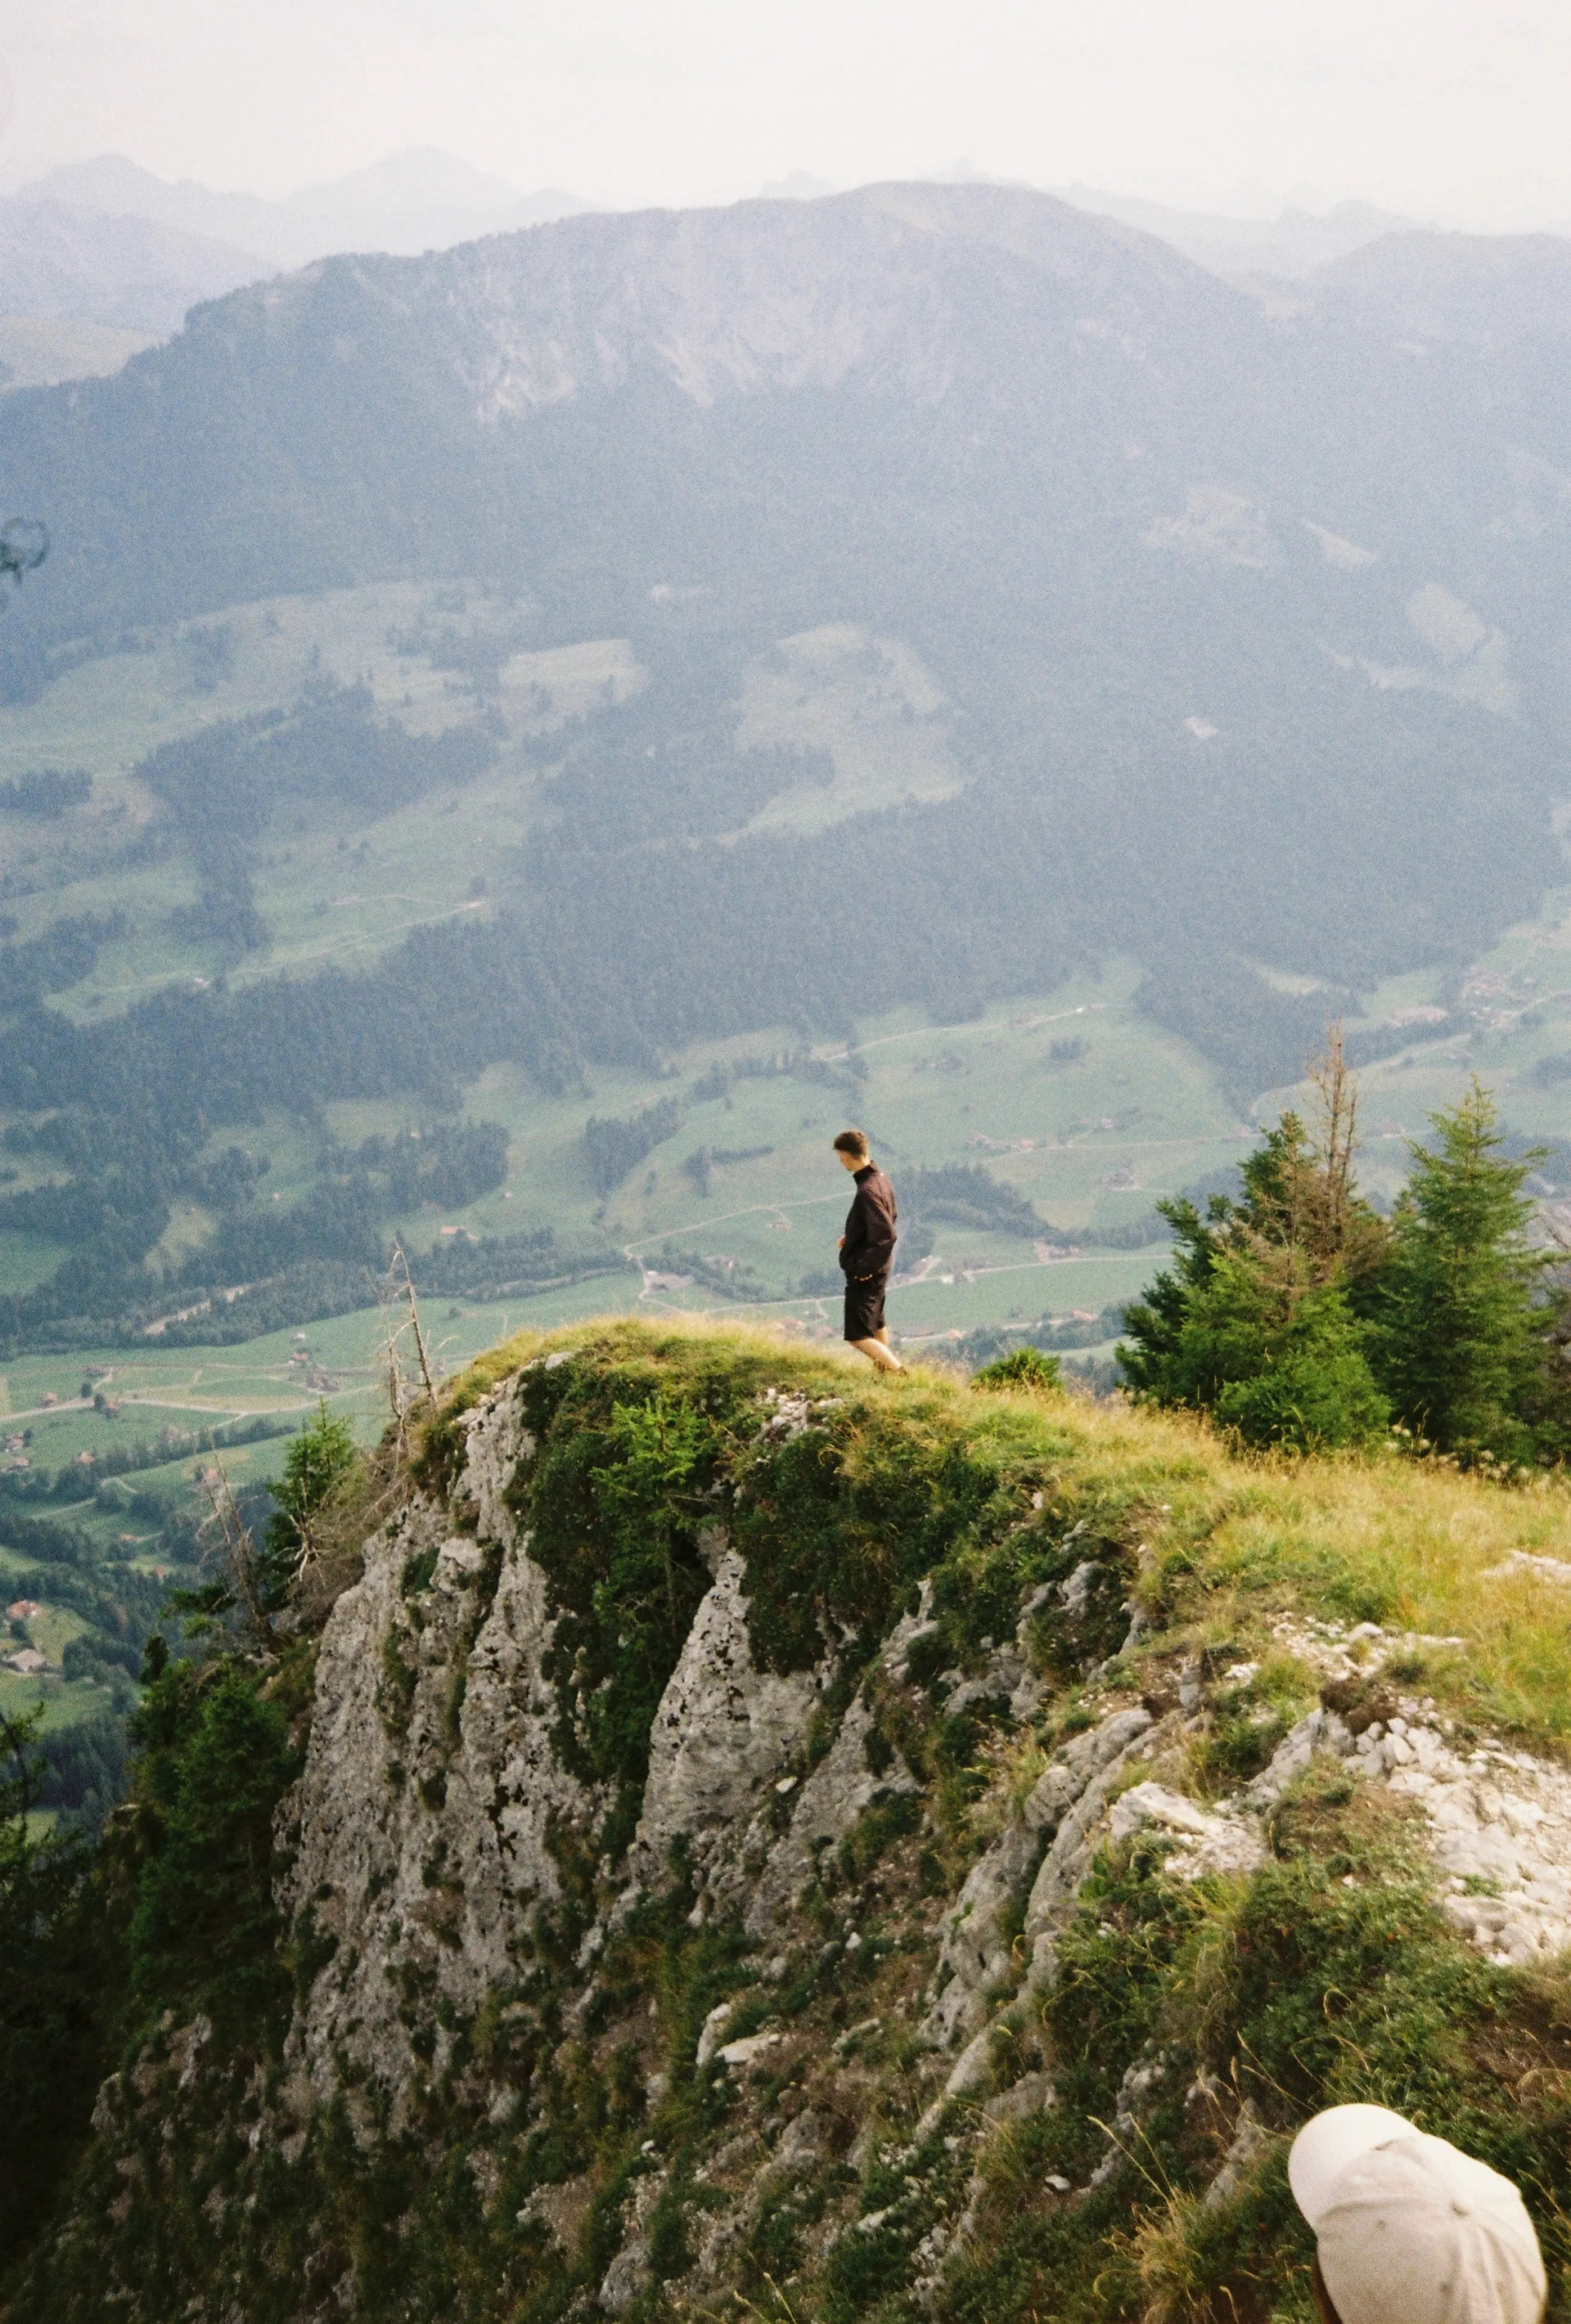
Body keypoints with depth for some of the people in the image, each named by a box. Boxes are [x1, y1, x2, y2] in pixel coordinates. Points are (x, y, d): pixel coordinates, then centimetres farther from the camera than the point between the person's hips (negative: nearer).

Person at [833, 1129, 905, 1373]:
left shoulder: (868, 1191, -29)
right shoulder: (880, 1177, 2)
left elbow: (887, 1237, -31)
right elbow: (891, 1216, 18)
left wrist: (864, 1268, -21)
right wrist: (853, 1236, 16)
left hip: (865, 1273, -10)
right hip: (879, 1268, 10)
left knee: (858, 1336, -5)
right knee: (875, 1323, 28)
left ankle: (899, 1373, -4)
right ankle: (884, 1368, 44)